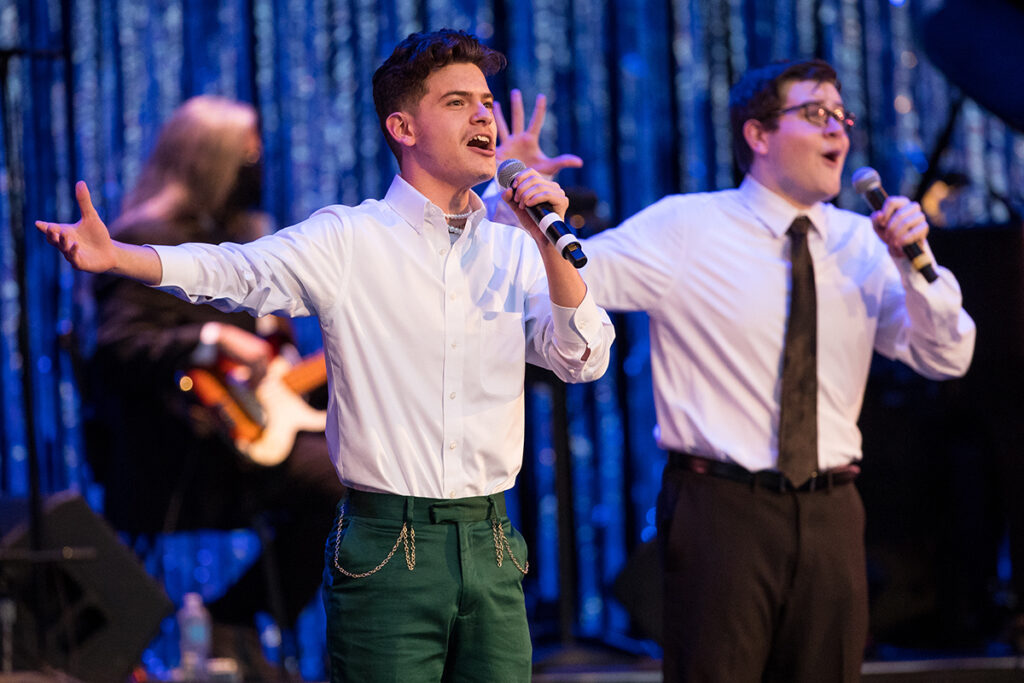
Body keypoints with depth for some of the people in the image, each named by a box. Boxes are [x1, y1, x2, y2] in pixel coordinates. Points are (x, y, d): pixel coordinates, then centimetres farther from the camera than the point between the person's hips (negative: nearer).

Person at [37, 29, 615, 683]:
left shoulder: (513, 251, 12)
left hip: (491, 553, 4)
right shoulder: (350, 241, -2)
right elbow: (237, 272, -15)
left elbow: (583, 359, 4)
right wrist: (113, 255, -32)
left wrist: (550, 241, -10)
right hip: (387, 549, -4)